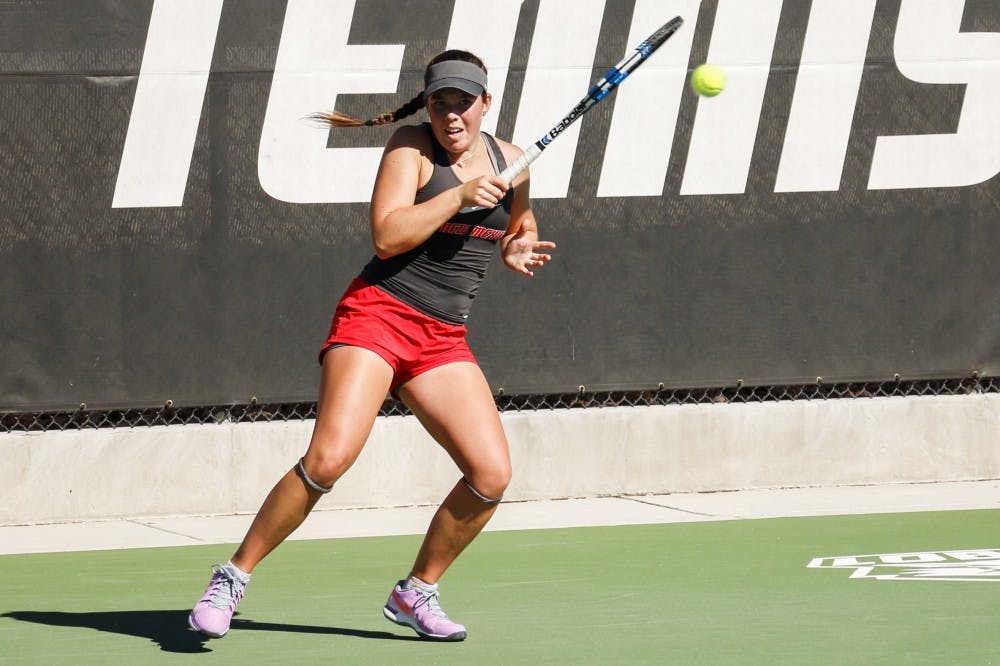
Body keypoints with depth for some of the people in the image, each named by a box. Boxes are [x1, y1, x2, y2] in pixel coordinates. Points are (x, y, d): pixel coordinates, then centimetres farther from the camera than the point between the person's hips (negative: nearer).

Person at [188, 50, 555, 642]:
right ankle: (233, 578, -8)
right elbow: (387, 236, -16)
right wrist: (460, 195, -20)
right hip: (378, 314, -5)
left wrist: (517, 248, 7)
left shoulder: (510, 163, 10)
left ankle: (416, 593, 12)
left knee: (492, 474, -8)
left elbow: (519, 223, 30)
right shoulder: (411, 146, -5)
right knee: (329, 458, -22)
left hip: (443, 342, 5)